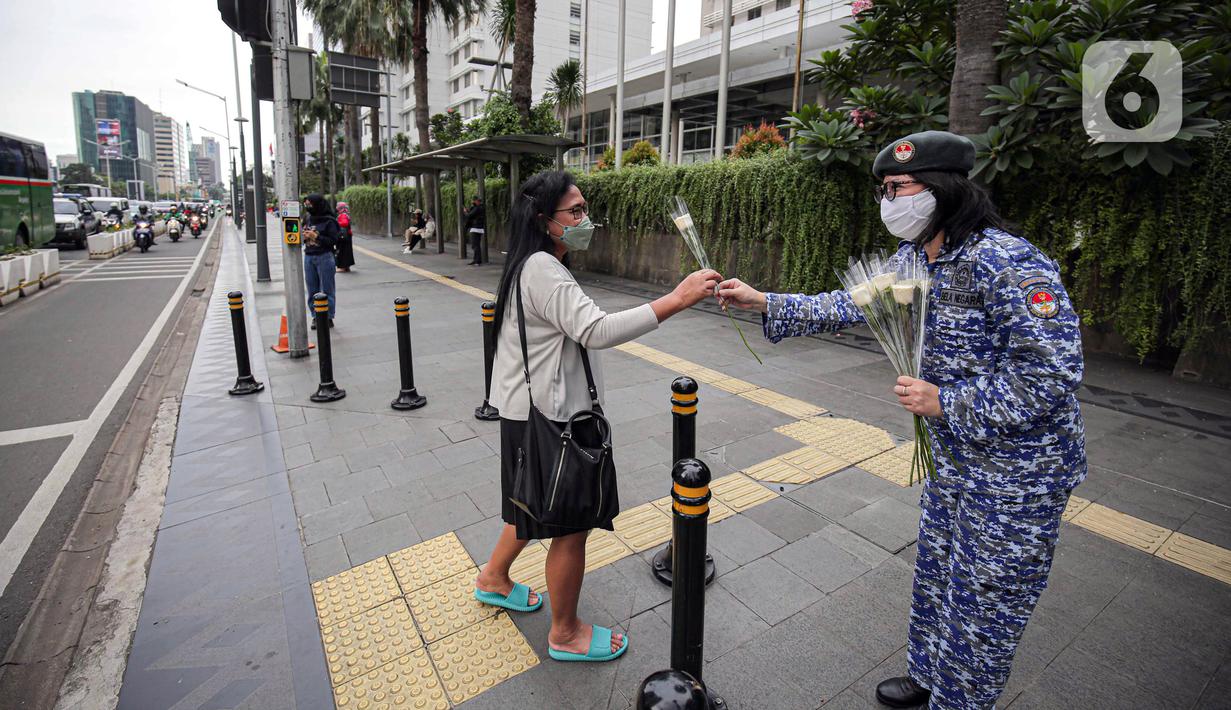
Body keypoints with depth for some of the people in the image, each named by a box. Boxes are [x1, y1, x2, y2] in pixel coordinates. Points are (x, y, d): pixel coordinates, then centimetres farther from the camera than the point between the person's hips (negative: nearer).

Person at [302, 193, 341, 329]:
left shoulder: (329, 221, -8)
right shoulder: (308, 219, 10)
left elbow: (334, 241, -11)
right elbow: (304, 237, 20)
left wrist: (316, 236, -16)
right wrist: (304, 236, -2)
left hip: (324, 257, -6)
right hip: (308, 257, 6)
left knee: (326, 289, 1)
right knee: (312, 289, 10)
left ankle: (328, 318, 8)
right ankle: (316, 317, 19)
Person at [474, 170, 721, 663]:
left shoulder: (536, 267, 13)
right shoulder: (542, 271, -22)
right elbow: (596, 331, -35)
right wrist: (677, 299, -37)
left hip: (540, 411, 11)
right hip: (548, 419, -11)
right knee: (571, 527, 5)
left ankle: (493, 580, 48)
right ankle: (565, 634, 26)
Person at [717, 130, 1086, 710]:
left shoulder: (1007, 263, -26)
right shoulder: (913, 259, 1)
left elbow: (1051, 375, -28)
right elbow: (850, 305, 5)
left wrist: (945, 402, -23)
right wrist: (762, 302, -2)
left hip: (1019, 471, -8)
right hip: (955, 459, 9)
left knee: (984, 601, 10)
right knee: (936, 573, 24)